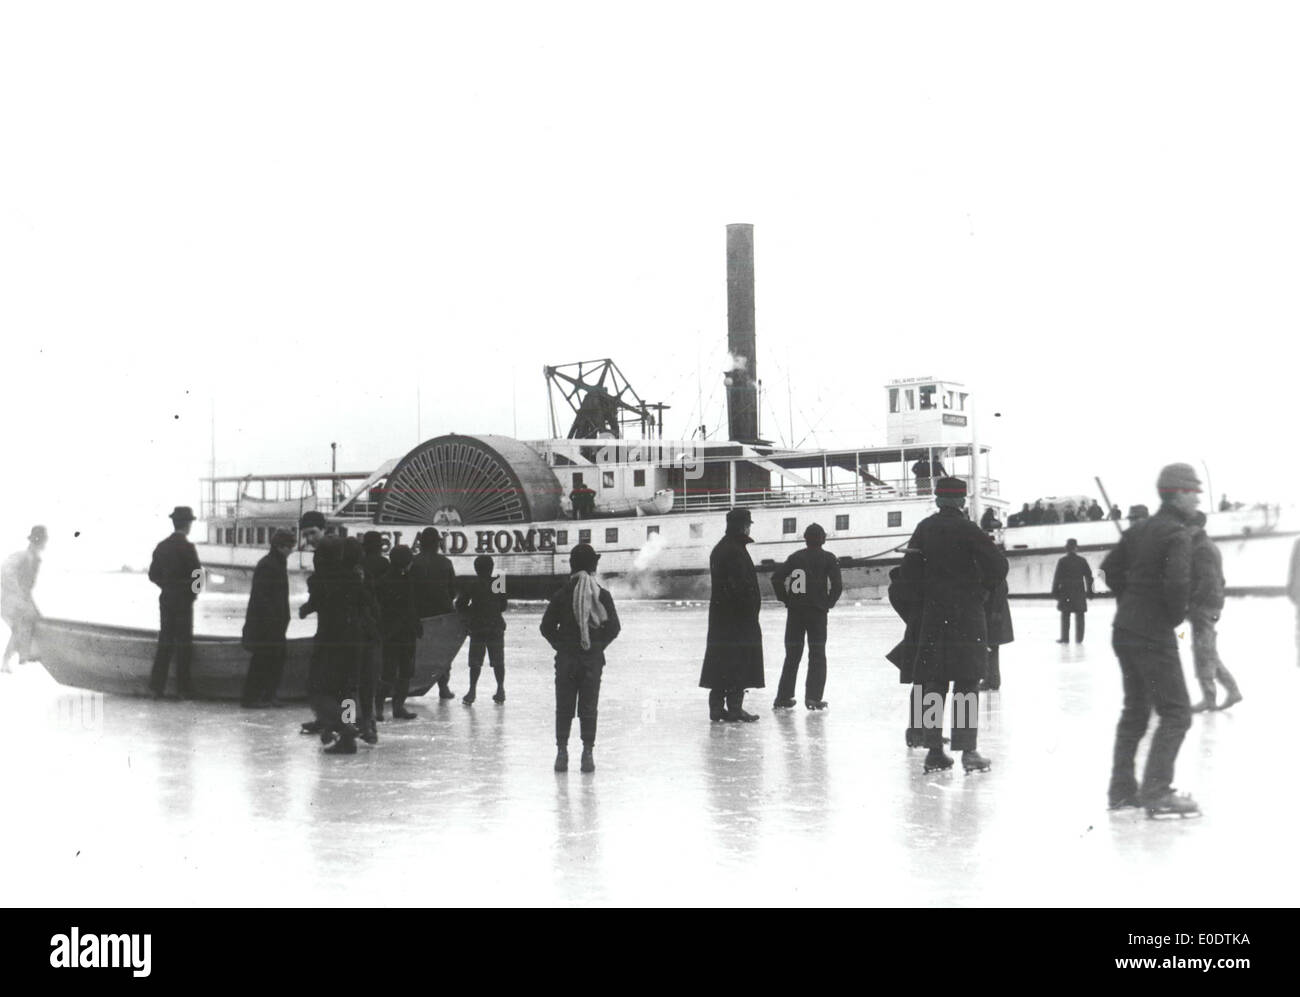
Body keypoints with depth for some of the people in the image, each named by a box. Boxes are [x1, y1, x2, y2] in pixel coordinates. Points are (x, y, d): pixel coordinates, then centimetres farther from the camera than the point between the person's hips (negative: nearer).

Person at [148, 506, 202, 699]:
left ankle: (157, 686, 9)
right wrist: (194, 591, 5)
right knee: (183, 644, 1)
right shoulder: (187, 547, -14)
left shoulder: (161, 546, 5)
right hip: (183, 601, -6)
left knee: (165, 643, 10)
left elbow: (153, 574, 8)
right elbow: (197, 574, -15)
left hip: (166, 599, 6)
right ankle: (183, 688, 3)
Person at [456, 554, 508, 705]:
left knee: (475, 661, 3)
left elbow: (460, 604, -4)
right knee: (498, 661, 9)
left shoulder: (473, 585, -7)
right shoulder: (499, 584, -1)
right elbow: (503, 606, 7)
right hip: (496, 626, 2)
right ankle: (501, 690, 14)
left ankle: (472, 690, 0)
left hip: (477, 627, -2)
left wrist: (470, 612, 13)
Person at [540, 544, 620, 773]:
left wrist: (560, 645, 8)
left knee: (564, 707, 8)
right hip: (593, 659, 0)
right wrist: (599, 645, 8)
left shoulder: (562, 594, -6)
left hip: (566, 659, 0)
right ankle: (587, 754, 6)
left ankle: (562, 753, 7)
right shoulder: (603, 595, -5)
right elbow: (614, 627, -3)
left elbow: (547, 626, -4)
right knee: (589, 707, 7)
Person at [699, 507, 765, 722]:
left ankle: (717, 707, 13)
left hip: (719, 615, 10)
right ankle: (734, 707, -4)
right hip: (738, 616, -10)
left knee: (720, 661, 11)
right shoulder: (735, 551, -15)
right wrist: (751, 608, -14)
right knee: (739, 661, -4)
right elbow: (742, 585, -21)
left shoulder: (719, 549, 15)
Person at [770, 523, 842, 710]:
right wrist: (829, 603, 2)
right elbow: (837, 584, -10)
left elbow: (776, 577, 0)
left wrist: (785, 599, 7)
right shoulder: (828, 558, -1)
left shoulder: (795, 557, 7)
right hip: (817, 611, -3)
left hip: (794, 611, 3)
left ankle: (783, 697, 10)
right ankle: (813, 697, -2)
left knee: (792, 655, 11)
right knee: (817, 655, 5)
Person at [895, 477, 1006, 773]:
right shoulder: (966, 529, -9)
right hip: (966, 613, -4)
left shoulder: (924, 528, 6)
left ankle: (934, 750, 8)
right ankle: (968, 750, -4)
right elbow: (998, 565, -13)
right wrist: (983, 590, 3)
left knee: (934, 681, 8)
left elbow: (907, 571, 6)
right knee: (967, 680, -1)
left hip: (933, 615, 4)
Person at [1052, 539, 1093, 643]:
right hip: (1079, 592, 2)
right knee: (1079, 616, 5)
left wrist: (1055, 591, -1)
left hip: (1065, 593, -2)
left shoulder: (1062, 561, -5)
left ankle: (1065, 638, 3)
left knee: (1065, 616, 4)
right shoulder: (1082, 561, 3)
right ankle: (1079, 638, 5)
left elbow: (1057, 577, -6)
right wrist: (1089, 591, 12)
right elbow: (1089, 576, 5)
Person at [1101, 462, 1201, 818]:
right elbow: (1177, 582, -28)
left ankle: (1122, 789, 21)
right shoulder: (1177, 534, -15)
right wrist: (1176, 615, -10)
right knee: (1176, 714, -2)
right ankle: (1156, 794, -6)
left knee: (1135, 710, 17)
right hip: (1155, 636, -9)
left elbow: (1111, 567, 16)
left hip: (1125, 630, 9)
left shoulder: (1140, 528, 10)